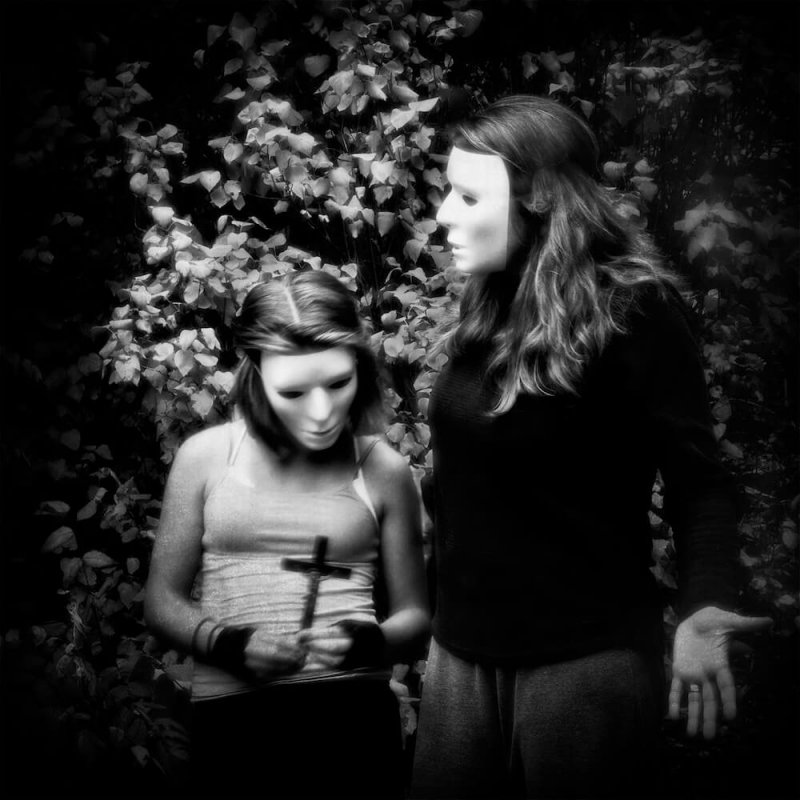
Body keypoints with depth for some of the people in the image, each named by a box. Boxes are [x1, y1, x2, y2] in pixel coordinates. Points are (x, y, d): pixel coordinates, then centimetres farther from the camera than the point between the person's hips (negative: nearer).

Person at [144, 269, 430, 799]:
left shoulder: (384, 470, 6)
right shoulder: (206, 457, 5)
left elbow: (412, 615, 12)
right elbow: (163, 602, 9)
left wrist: (366, 643, -9)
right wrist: (231, 644, -9)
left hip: (354, 708, 0)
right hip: (230, 711, 0)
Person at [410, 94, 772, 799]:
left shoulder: (632, 309, -11)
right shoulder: (489, 306, 7)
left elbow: (697, 478, -14)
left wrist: (704, 606, -30)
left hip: (583, 660, -6)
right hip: (461, 652, 6)